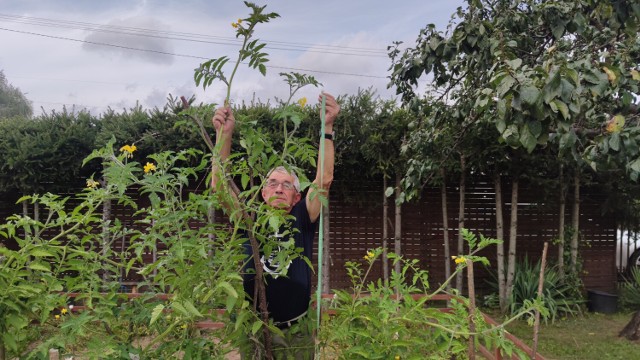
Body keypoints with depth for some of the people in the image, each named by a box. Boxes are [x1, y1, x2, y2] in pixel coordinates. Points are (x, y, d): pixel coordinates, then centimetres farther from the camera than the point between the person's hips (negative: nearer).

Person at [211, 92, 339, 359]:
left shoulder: (301, 221, -2)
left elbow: (324, 181, -13)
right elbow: (219, 185, -10)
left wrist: (327, 127, -22)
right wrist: (224, 134, -20)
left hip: (295, 334, 0)